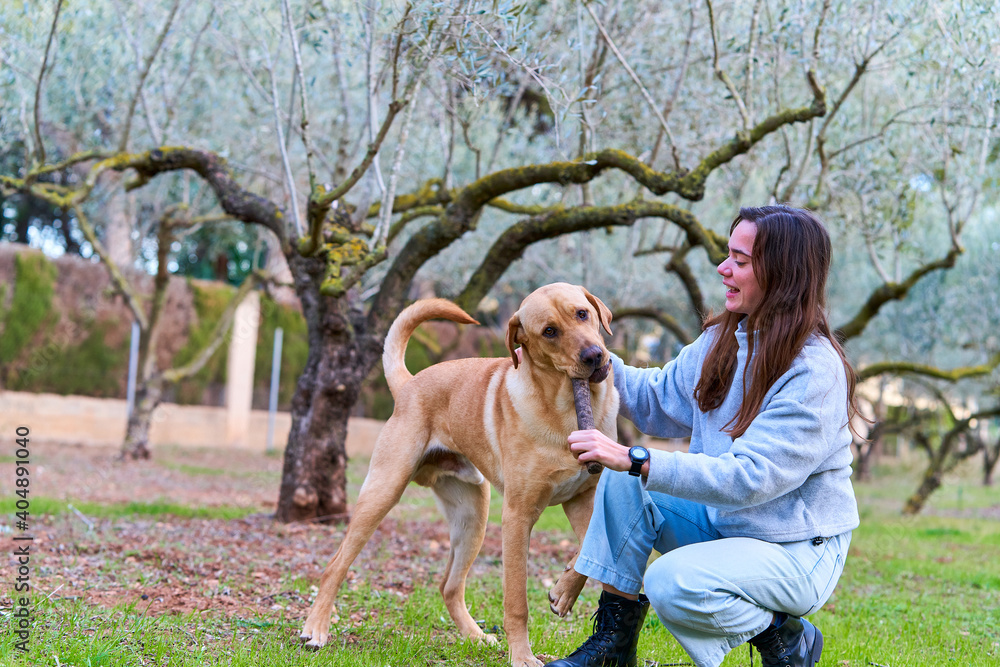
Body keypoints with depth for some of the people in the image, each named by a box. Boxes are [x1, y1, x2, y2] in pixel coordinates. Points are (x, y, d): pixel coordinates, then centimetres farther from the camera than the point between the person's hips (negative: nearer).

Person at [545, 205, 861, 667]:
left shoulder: (815, 373, -24)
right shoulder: (724, 339, 2)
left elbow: (748, 477, -30)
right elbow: (660, 400, 14)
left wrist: (636, 460, -34)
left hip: (796, 552, -8)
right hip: (721, 522, 8)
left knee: (672, 584, -30)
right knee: (622, 482, -10)